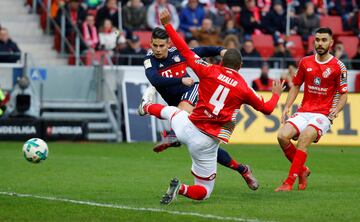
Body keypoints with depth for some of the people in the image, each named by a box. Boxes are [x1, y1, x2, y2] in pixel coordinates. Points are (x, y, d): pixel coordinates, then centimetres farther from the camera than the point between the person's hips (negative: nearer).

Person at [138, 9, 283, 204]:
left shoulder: (209, 71, -3)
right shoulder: (243, 88, -3)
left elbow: (185, 51, 0)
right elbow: (267, 108, 10)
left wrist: (167, 25, 9)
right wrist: (276, 93, 31)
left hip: (187, 128, 2)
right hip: (208, 142, -2)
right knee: (204, 192, 11)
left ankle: (147, 106, 65)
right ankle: (181, 189, -18)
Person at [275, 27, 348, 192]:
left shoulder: (338, 67, -2)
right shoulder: (305, 62, 10)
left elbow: (343, 95, 1)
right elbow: (296, 86, 19)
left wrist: (336, 111, -17)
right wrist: (287, 107, 7)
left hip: (323, 115, -4)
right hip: (304, 112, 4)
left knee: (304, 138, -30)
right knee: (282, 136, -20)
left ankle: (290, 182, -26)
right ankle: (302, 170, 4)